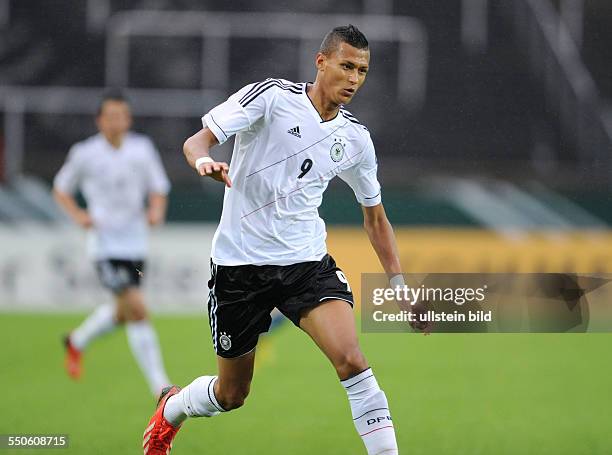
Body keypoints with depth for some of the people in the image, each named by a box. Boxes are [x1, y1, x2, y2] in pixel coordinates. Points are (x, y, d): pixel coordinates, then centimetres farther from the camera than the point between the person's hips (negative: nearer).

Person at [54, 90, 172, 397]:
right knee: (137, 310, -17)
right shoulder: (85, 154, -5)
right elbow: (61, 189, 9)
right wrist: (79, 216, -8)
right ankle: (160, 387, -14)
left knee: (123, 313, 18)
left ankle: (77, 342, 49)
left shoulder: (142, 148, 3)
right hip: (105, 244, -5)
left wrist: (156, 210, -10)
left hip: (135, 243, 5)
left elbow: (158, 189, 11)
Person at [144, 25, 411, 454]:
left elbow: (375, 217, 17)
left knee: (352, 361, -23)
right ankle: (172, 408, 45)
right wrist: (204, 160, -39)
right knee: (231, 394, 12)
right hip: (239, 264, -3)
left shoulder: (356, 139, 4)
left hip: (307, 262, 3)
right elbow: (196, 141, -15)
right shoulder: (272, 96, -10)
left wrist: (399, 283, 7)